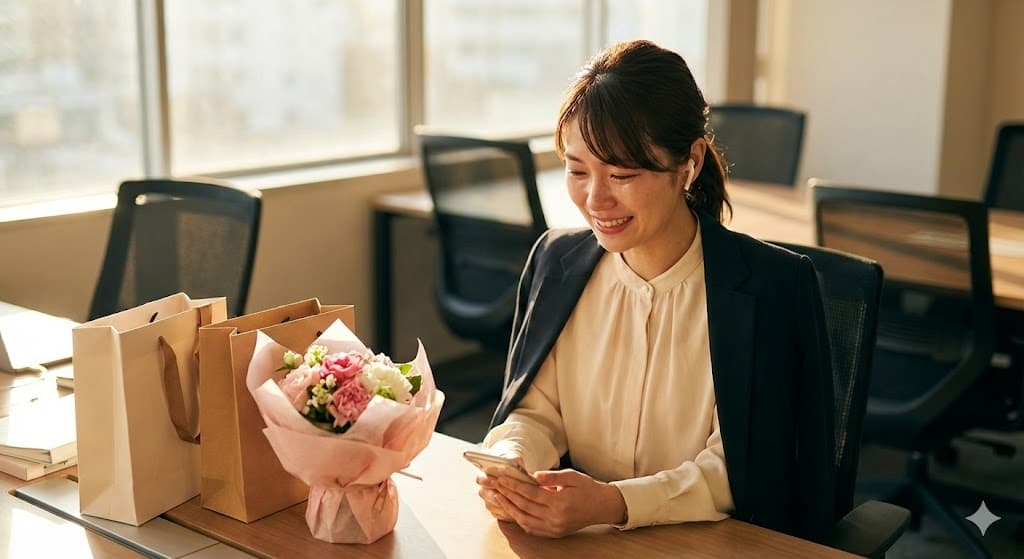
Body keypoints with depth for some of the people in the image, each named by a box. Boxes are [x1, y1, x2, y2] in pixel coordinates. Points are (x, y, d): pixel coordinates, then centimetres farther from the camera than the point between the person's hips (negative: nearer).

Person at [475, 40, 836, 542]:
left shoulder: (773, 288, -13)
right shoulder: (556, 261, 1)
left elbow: (739, 471, -13)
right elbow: (535, 411, 5)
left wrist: (615, 505, -26)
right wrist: (511, 462, -16)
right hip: (575, 538, 2)